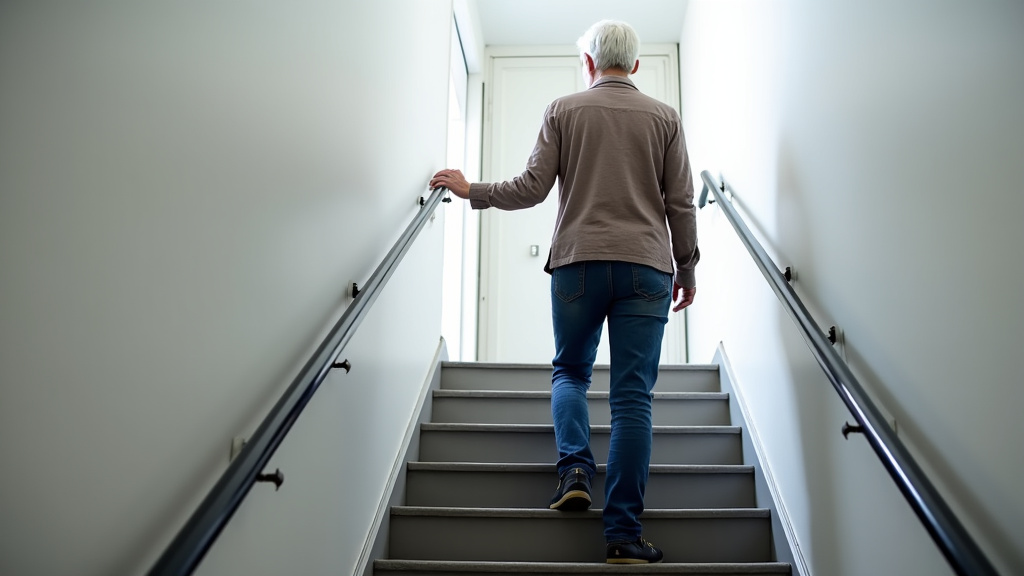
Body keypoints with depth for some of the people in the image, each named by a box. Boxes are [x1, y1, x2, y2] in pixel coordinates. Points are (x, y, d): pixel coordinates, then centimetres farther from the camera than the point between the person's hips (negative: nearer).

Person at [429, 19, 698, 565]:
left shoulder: (563, 110, 7)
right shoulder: (664, 117, 10)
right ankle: (623, 532, -4)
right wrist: (686, 267, 18)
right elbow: (681, 204, 8)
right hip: (645, 265, 0)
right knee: (633, 397, -2)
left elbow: (531, 188, 1)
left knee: (569, 371, 20)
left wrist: (471, 190, 16)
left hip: (577, 261, 0)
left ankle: (575, 469, -1)